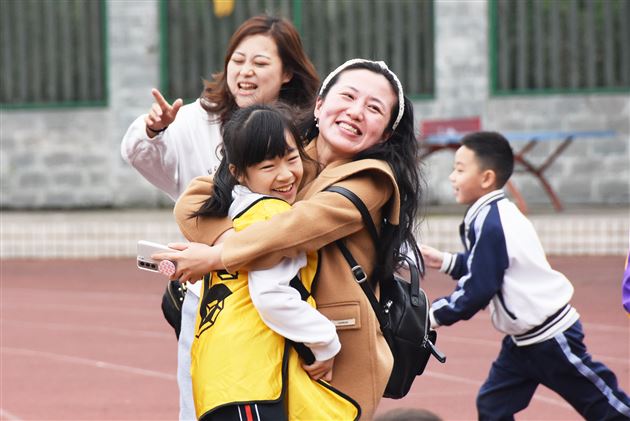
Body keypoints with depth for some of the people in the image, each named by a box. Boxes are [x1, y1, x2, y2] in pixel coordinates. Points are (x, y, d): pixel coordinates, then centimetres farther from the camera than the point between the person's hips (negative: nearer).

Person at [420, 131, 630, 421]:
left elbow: (478, 291, -24)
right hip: (523, 340, 10)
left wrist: (434, 315, -15)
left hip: (551, 339, -10)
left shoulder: (490, 224, -25)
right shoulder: (494, 215, 5)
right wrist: (447, 262, 9)